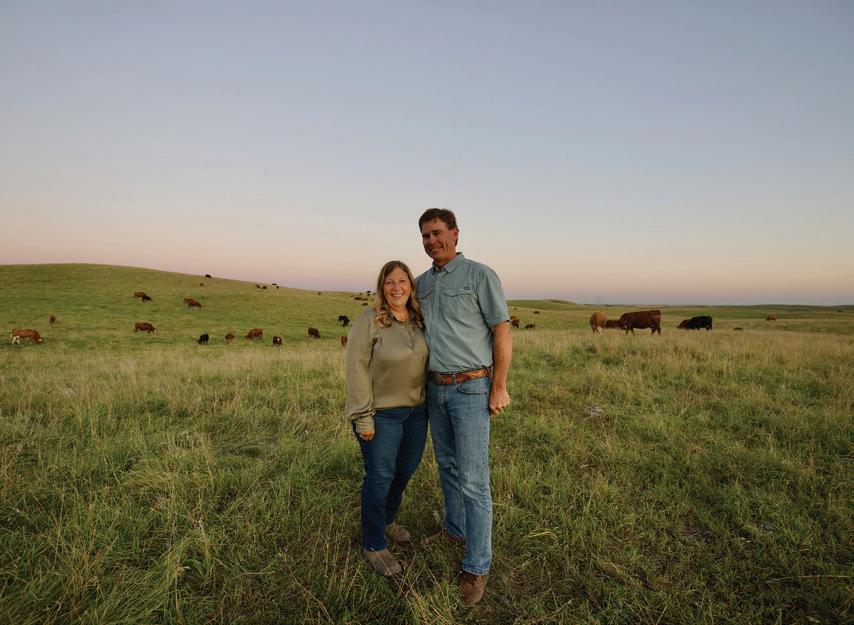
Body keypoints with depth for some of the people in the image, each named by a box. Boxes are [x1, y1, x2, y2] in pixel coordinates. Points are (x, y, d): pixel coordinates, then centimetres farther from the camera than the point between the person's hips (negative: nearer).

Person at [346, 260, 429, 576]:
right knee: (380, 476, 4)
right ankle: (374, 544, 25)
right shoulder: (368, 322, -16)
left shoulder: (418, 321, 1)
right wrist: (363, 417, -18)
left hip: (415, 410, 6)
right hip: (381, 413, -6)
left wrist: (428, 402, 9)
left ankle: (387, 519, 44)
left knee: (406, 469, 18)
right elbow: (357, 370, -17)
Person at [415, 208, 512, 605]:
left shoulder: (481, 275, -12)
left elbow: (502, 331, -12)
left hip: (472, 389, -7)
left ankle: (476, 566, 11)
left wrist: (500, 387, -15)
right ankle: (455, 529, 40)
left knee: (473, 478, -4)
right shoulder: (423, 283, 8)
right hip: (436, 388, 7)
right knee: (447, 464, 19)